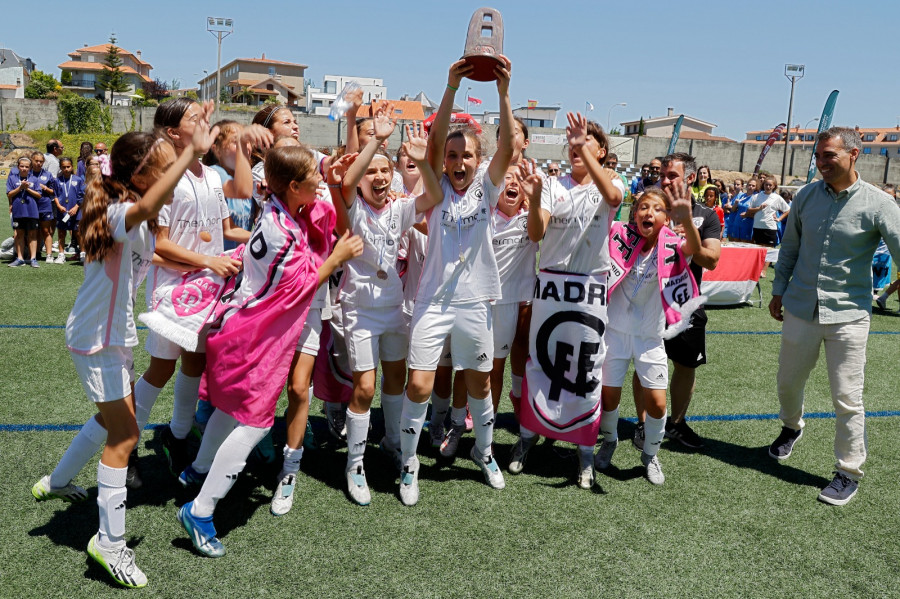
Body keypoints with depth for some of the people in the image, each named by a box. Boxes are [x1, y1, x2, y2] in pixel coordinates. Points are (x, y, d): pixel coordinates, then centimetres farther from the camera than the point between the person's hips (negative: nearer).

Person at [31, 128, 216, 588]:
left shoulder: (134, 213, 2)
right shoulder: (117, 212, -27)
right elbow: (146, 208, -51)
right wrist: (192, 152, -61)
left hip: (112, 335, 10)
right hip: (96, 342, -10)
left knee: (114, 419, 25)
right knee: (124, 434, -5)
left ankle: (56, 483, 47)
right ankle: (110, 543, 7)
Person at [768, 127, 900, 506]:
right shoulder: (806, 196, 1)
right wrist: (779, 290, 14)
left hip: (848, 314, -4)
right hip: (800, 308, 4)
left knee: (847, 399, 1)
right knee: (788, 381, 18)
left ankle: (849, 472, 17)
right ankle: (791, 426, 49)